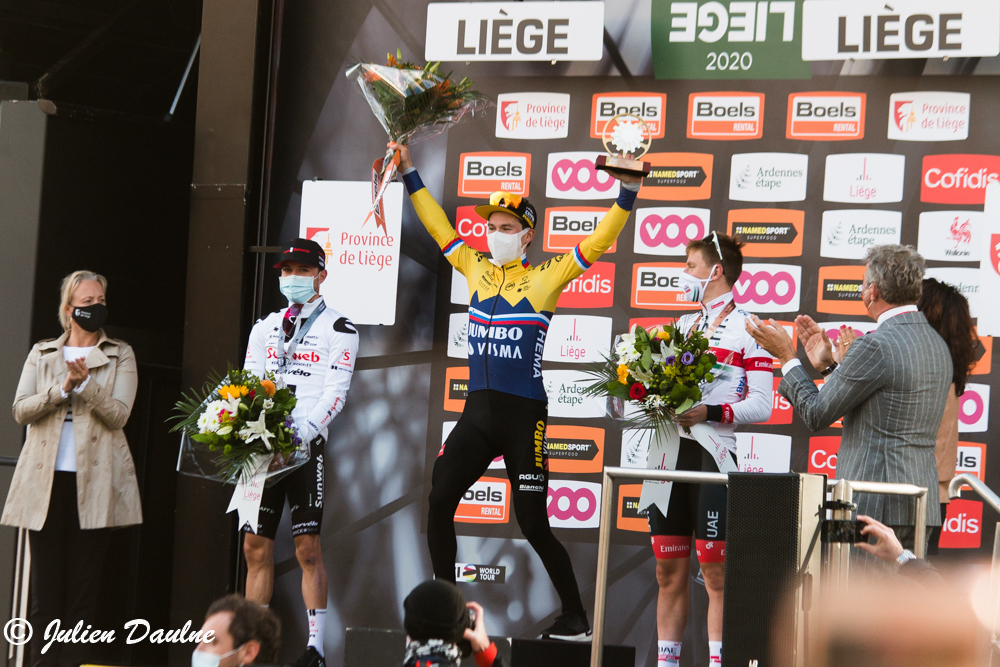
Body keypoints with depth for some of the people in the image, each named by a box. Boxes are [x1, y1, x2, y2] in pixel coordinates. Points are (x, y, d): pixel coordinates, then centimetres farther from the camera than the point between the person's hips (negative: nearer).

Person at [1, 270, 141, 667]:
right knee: (46, 586, -2)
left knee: (83, 586, -2)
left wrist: (86, 381, -17)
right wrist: (64, 388, -12)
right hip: (46, 481, 1)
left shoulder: (120, 356, 10)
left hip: (94, 481, -1)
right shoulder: (42, 354, 14)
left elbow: (118, 414, -3)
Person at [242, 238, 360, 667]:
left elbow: (335, 392, -6)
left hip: (306, 444, -5)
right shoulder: (265, 328, 20)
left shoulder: (337, 328, 3)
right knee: (255, 545, 4)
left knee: (307, 546, -8)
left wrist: (303, 432, -21)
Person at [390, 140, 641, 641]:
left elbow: (597, 243, -6)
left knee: (533, 524, -4)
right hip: (477, 412, 5)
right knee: (438, 503, 1)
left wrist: (627, 193, -15)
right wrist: (410, 176, 20)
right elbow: (439, 227, 20)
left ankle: (576, 619, 7)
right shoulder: (476, 270, 11)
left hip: (524, 416, -5)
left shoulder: (546, 279, -2)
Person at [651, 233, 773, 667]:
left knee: (715, 573, -6)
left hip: (714, 453, -7)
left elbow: (761, 406, -8)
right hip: (670, 451, 7)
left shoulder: (748, 330, -2)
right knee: (669, 572, 7)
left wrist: (710, 413, -20)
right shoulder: (682, 326, 20)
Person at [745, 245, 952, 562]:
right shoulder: (937, 343, 14)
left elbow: (817, 414, -8)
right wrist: (828, 365, 23)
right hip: (922, 506, 9)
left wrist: (786, 356, 4)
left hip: (875, 506, -9)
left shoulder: (876, 345, -15)